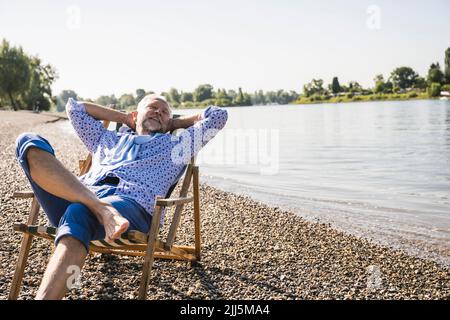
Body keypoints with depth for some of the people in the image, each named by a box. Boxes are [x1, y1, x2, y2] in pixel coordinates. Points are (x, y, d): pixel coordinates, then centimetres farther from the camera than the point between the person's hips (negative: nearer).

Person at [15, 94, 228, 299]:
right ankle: (100, 209, -38)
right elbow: (74, 107, 49)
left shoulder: (176, 144, 33)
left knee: (78, 213, -39)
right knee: (28, 142, -19)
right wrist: (123, 117, 47)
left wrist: (174, 123, 42)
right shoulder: (106, 139, 41)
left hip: (131, 204, -3)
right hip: (74, 198, 4)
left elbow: (218, 115, 34)